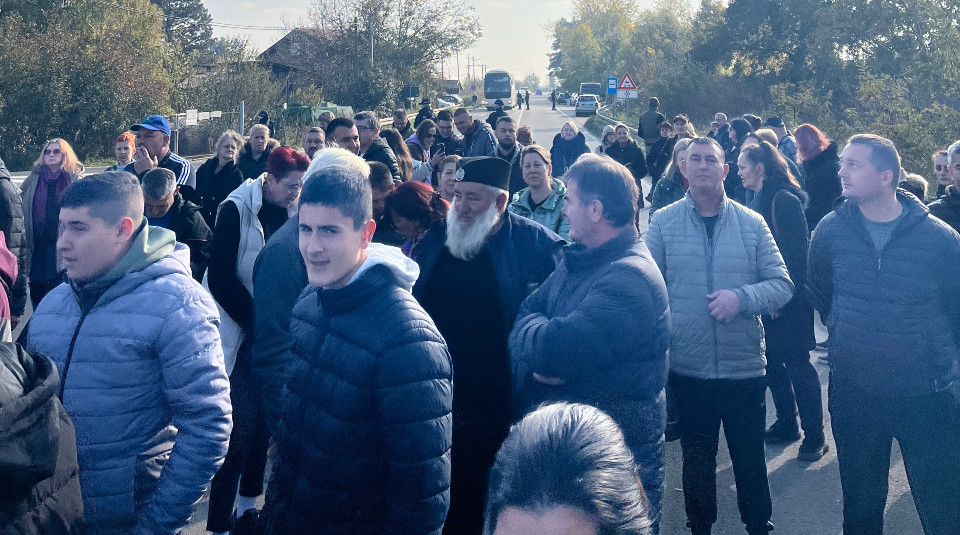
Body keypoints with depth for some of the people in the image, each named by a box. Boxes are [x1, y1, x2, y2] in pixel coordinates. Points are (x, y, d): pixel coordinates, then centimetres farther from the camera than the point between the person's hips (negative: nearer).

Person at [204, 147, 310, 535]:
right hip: (240, 333, -5)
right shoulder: (237, 210, -10)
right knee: (240, 429, -6)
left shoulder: (292, 213, 4)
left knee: (263, 425, 8)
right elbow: (220, 278, -12)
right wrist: (256, 323, -14)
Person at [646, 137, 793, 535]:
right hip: (688, 368, 0)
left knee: (750, 459, 11)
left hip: (745, 366, 0)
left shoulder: (751, 223, 1)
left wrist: (742, 297, -19)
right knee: (697, 460, 15)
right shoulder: (663, 222, 0)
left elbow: (782, 285, -1)